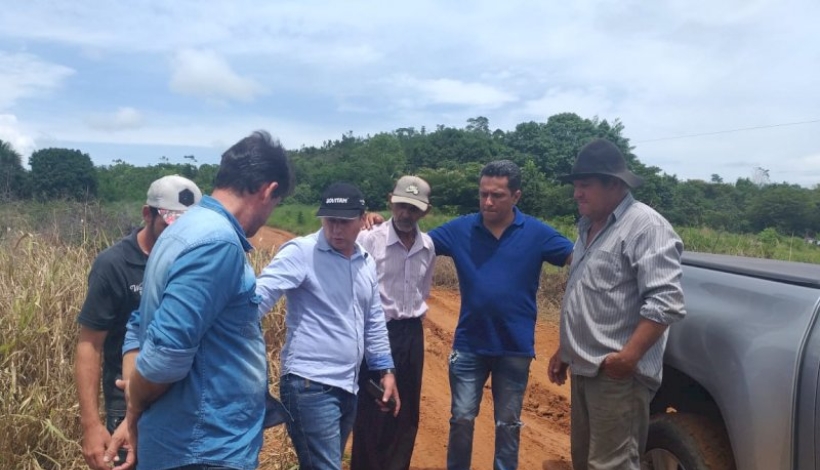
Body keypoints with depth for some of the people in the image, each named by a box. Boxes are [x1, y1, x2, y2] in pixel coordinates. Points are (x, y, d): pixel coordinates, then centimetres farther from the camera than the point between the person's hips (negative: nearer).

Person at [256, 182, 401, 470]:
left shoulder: (366, 262, 10)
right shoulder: (301, 252, -11)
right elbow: (261, 295, -23)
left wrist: (386, 370, 18)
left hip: (348, 388, 8)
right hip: (311, 386, -8)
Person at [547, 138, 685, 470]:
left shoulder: (646, 226, -13)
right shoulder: (589, 226, 15)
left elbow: (665, 302, -22)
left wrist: (628, 356, -26)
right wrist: (565, 351, 20)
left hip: (617, 375, -9)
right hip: (584, 369, 9)